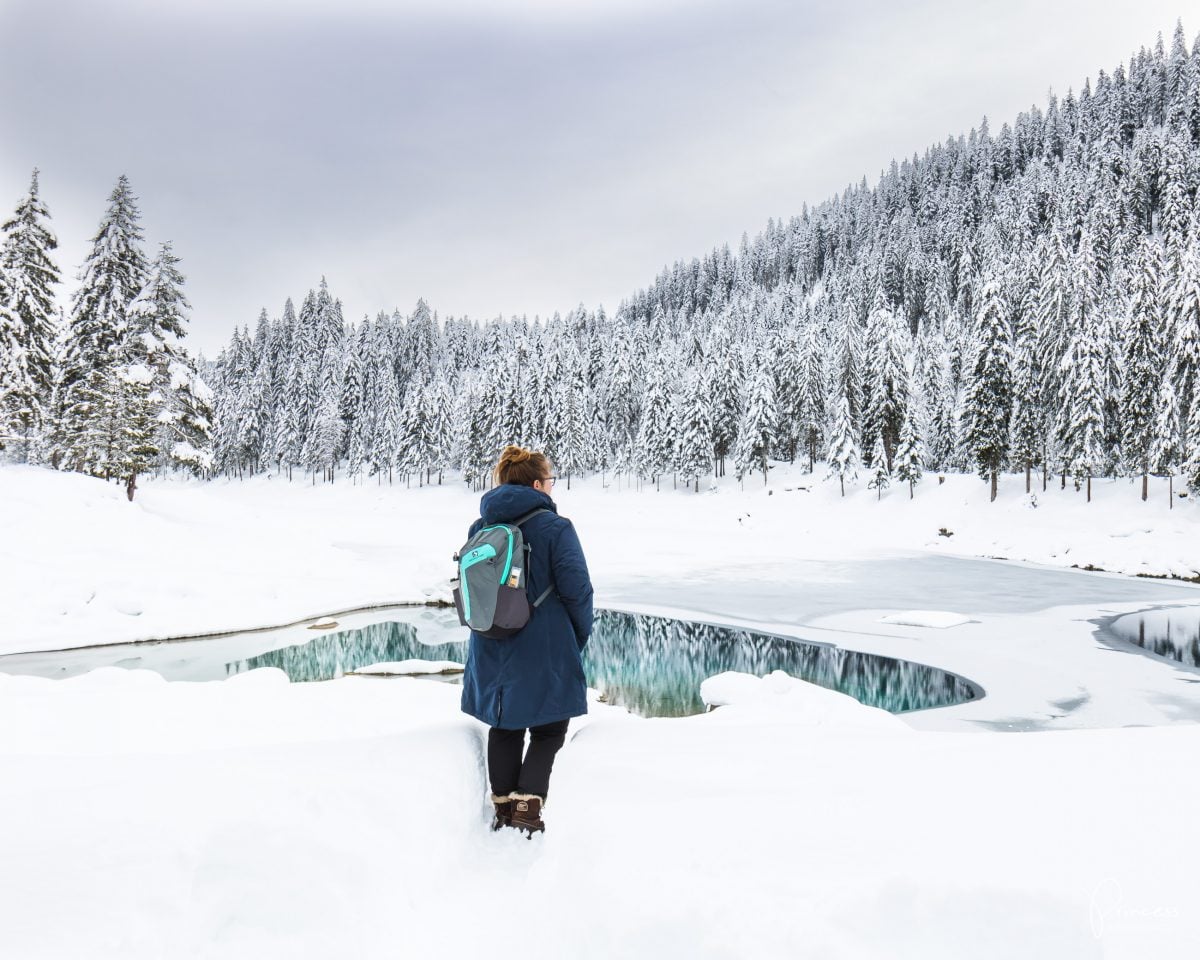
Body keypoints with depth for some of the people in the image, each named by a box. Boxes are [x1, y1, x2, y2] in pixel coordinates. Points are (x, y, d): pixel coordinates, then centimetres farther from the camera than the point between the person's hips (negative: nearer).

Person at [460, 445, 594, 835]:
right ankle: (527, 805, 1)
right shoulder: (555, 527, -14)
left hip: (492, 652, 5)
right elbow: (577, 590, -15)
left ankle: (503, 806, 24)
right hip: (544, 653, -5)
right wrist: (579, 639, 1)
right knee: (548, 730, 11)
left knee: (504, 729, 19)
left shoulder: (479, 528, 4)